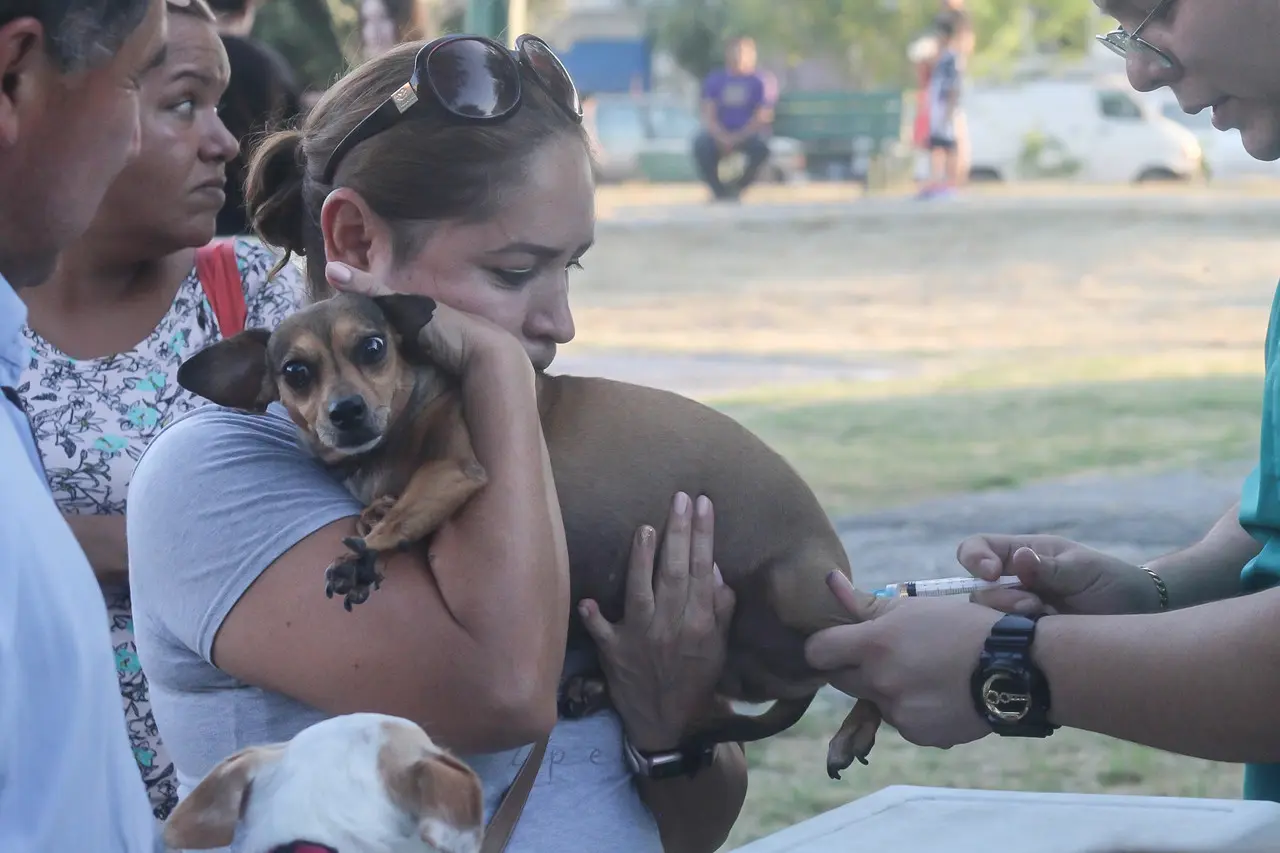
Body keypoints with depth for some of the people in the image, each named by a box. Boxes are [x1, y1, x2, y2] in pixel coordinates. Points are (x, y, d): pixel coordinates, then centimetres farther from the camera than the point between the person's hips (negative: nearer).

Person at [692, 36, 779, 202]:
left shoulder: (763, 81, -6)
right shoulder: (715, 80, 1)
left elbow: (762, 118, -12)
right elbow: (708, 116, -4)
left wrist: (738, 138, -22)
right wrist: (723, 137, -23)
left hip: (750, 134, -1)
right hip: (721, 134, 2)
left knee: (760, 145, -35)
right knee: (701, 144, -30)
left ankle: (735, 191, -15)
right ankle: (720, 193, -15)